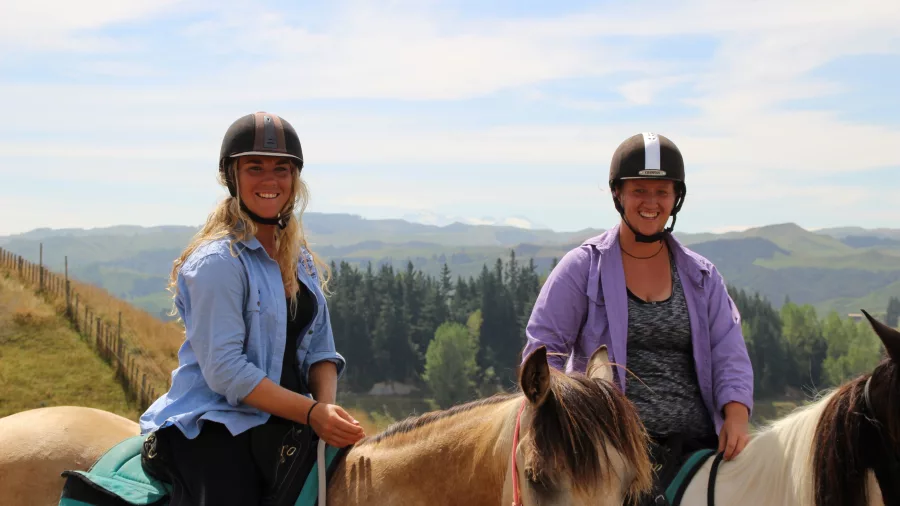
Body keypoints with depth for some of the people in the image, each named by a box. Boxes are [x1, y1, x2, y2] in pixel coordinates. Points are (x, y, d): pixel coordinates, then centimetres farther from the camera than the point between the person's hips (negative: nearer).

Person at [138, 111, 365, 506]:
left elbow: (320, 350, 12)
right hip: (213, 431, -7)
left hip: (281, 425, 7)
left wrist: (327, 405, -9)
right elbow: (224, 370, -17)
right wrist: (312, 413, -20)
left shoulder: (302, 261, 13)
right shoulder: (218, 261, -11)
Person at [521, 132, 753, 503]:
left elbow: (728, 351, 8)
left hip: (697, 445, 4)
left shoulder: (702, 276, 15)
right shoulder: (582, 267, 4)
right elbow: (543, 347, 1)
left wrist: (736, 415, -10)